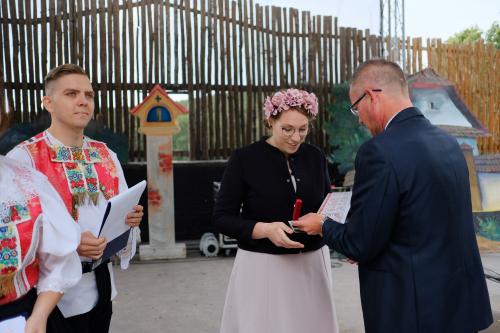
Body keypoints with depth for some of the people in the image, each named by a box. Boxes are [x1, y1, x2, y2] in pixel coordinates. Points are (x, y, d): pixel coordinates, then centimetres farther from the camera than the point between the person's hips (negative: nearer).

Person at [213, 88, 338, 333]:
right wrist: (265, 229, -22)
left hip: (312, 264, 4)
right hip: (263, 266, -3)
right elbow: (221, 218, -7)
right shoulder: (244, 158, -8)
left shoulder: (315, 156, 4)